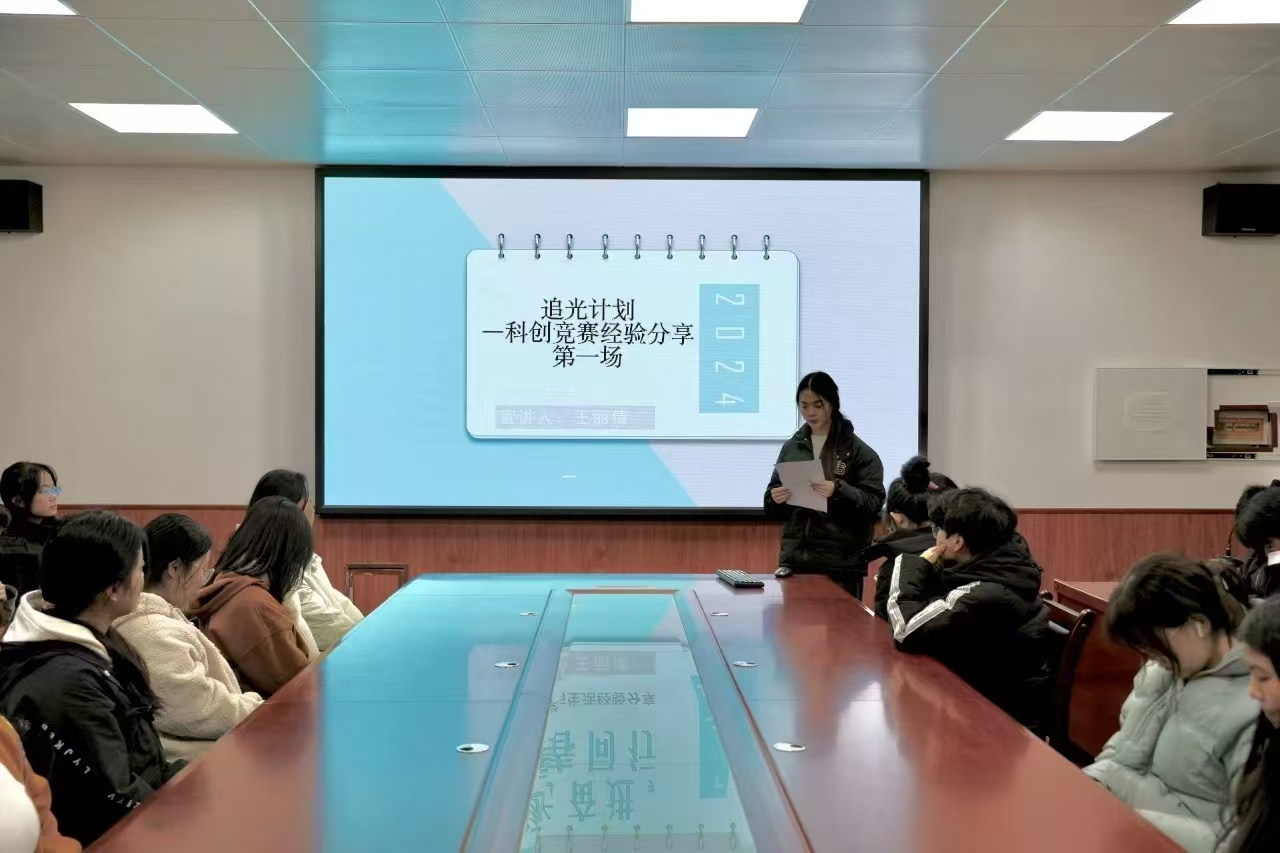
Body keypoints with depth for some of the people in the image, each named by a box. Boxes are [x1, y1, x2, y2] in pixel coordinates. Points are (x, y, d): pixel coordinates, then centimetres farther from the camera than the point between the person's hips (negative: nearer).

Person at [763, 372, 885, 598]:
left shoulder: (858, 450, -1)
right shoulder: (791, 447, 11)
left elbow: (874, 502, -8)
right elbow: (771, 507, 14)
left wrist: (839, 491, -23)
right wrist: (775, 498, -8)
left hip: (841, 563, -4)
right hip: (796, 558, 4)